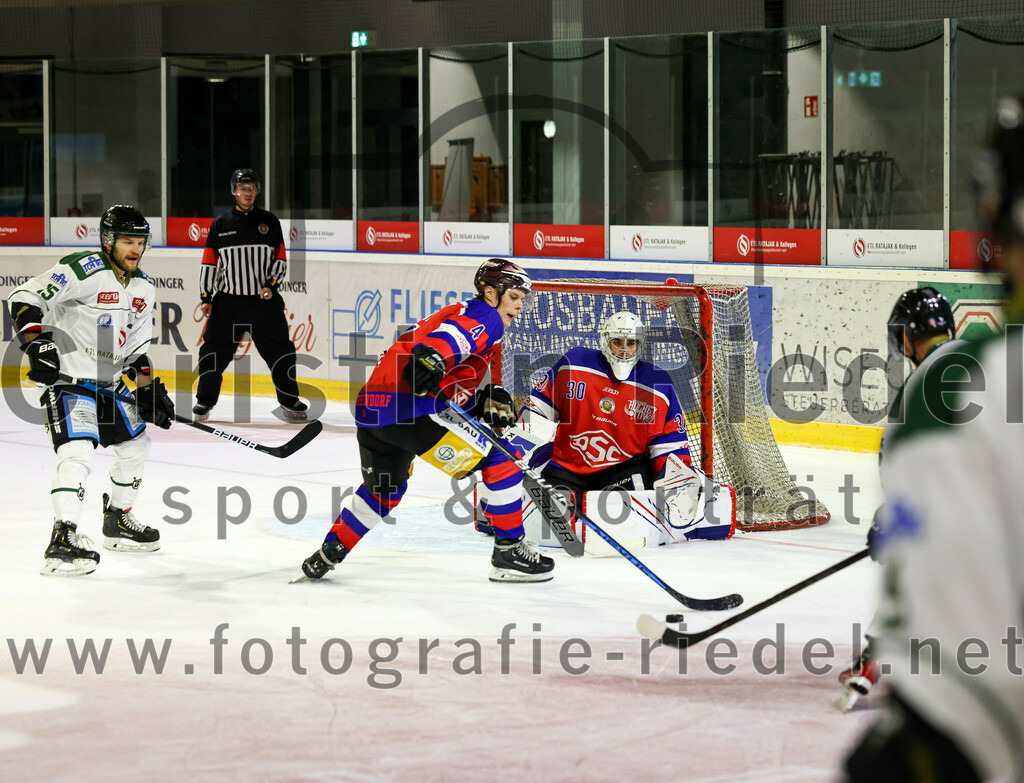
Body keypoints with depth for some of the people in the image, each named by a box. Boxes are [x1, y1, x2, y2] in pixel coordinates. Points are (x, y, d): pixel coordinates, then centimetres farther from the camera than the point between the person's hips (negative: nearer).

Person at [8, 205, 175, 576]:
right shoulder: (83, 270, -17)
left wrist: (151, 390, 8)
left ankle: (118, 521, 37)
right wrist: (37, 344, -30)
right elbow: (25, 298, -20)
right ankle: (63, 539, -26)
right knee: (78, 452, -23)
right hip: (67, 377, -9)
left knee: (135, 444, 18)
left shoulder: (143, 287, 9)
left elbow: (136, 347, 18)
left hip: (109, 381, 9)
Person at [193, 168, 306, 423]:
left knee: (280, 351, 0)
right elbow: (209, 263, 7)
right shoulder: (220, 225, 6)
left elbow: (280, 258, 7)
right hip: (227, 300, 0)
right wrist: (206, 297, 1)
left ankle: (289, 402, 12)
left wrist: (271, 285, -8)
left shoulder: (269, 222, 6)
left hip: (264, 300, 0)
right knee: (213, 351, -2)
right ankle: (205, 402, 11)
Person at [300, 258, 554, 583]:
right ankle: (509, 551, -2)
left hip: (370, 409, 10)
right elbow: (452, 334, -22)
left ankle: (328, 553, 40)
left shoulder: (457, 312, 32)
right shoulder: (486, 317, 2)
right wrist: (432, 358, -41)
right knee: (499, 459, -3)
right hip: (411, 408, -10)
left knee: (384, 489, 34)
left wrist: (487, 402, 11)